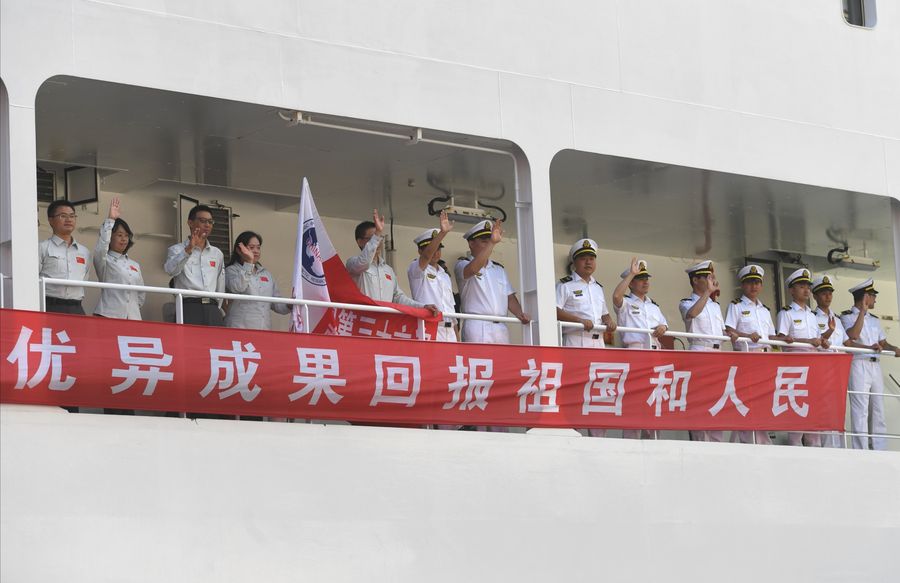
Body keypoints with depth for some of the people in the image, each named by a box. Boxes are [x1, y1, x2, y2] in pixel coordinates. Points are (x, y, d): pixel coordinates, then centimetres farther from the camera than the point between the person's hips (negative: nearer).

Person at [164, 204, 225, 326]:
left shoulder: (217, 254, 21)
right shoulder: (177, 250, 8)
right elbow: (170, 270, -14)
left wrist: (218, 308, 14)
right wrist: (189, 250, -25)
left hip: (213, 310, 4)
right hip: (189, 308, -4)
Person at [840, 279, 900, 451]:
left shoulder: (874, 319, 21)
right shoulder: (847, 316, 1)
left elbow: (883, 342, 16)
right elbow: (853, 335, -16)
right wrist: (863, 311, -12)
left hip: (875, 365, 7)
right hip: (859, 364, -7)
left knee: (878, 410, 6)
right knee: (860, 410, -9)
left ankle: (880, 450, 8)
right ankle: (861, 451, -10)